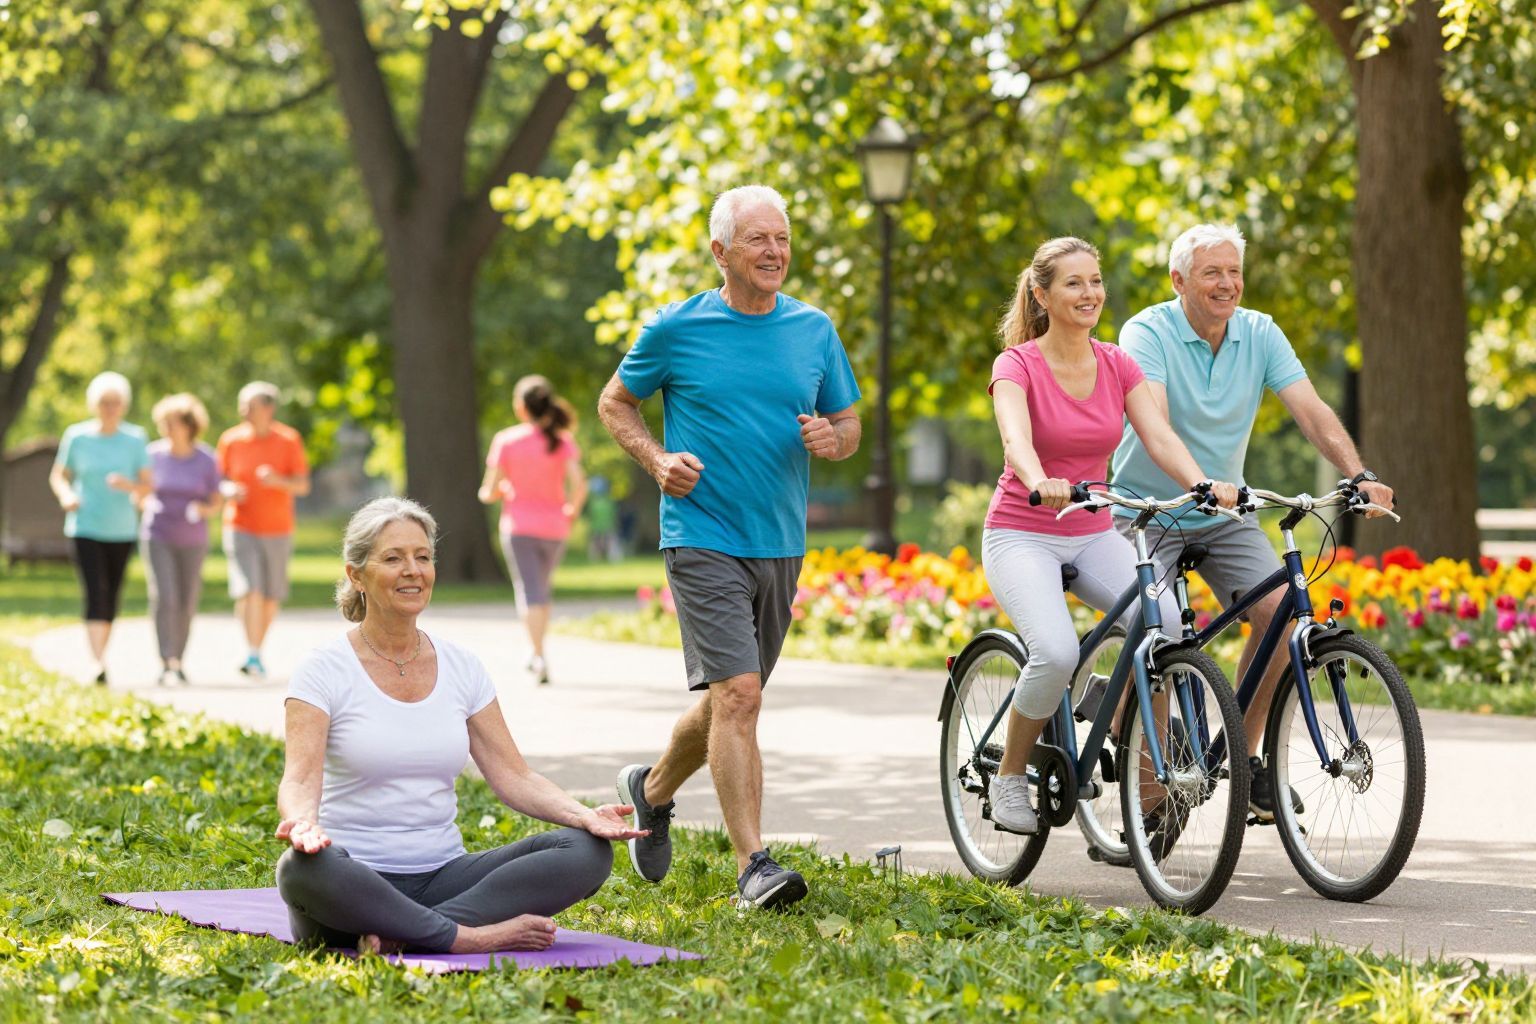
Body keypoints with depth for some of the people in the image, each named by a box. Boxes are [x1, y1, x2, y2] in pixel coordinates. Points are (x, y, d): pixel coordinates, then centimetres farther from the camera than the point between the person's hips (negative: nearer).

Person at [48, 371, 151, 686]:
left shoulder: (135, 439, 1)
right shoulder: (77, 436, 0)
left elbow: (148, 484, 0)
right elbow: (58, 475, 10)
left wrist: (130, 485, -21)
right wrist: (66, 495, -11)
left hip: (122, 530, 2)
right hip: (86, 527, -2)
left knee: (112, 598, 9)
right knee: (95, 595, -15)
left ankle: (101, 654, 26)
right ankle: (98, 664, -22)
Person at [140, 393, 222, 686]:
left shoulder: (207, 460, -2)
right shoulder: (154, 455, 0)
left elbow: (216, 503, 3)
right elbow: (144, 495, 12)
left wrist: (204, 510, -18)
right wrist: (148, 504, -10)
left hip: (192, 539, 1)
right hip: (158, 537, -1)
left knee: (187, 603, 6)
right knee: (163, 598, -15)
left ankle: (178, 660, 23)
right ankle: (166, 663, -19)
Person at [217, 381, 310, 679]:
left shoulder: (289, 440, -1)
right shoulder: (231, 440, 1)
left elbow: (303, 486, -3)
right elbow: (219, 481, 9)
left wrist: (279, 481, -23)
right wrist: (229, 490, -14)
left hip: (277, 530, 1)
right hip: (240, 528, -1)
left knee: (271, 597, 9)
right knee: (249, 591, -17)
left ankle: (258, 651, 27)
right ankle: (252, 655, -18)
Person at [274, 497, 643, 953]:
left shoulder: (462, 668, 11)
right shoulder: (323, 671, -3)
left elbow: (512, 774, 6)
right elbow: (301, 777, -15)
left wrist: (582, 814, -13)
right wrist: (302, 822, -39)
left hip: (442, 876, 5)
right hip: (357, 882, -5)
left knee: (587, 850, -18)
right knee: (303, 868, -40)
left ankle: (398, 935, -27)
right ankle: (468, 937, -28)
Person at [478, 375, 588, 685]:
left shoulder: (506, 441, -6)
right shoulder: (562, 441, -3)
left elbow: (489, 493, -6)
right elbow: (578, 485, -14)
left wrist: (493, 492, 17)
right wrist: (571, 510, 5)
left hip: (518, 526, -2)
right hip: (554, 526, 2)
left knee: (530, 593, -4)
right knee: (542, 589, 21)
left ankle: (540, 656, -19)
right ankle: (536, 655, 25)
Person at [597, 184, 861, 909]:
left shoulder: (814, 330, 6)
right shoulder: (676, 329, -4)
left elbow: (850, 426, 14)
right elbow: (614, 403, 8)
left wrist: (831, 439, -10)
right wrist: (657, 460, -9)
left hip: (781, 545, 5)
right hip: (704, 541, -5)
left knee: (727, 701, 15)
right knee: (738, 694, -17)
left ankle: (653, 791, 42)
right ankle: (753, 864, -14)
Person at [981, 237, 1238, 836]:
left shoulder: (1117, 366, 5)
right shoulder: (1017, 364, -9)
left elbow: (1159, 435, -9)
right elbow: (1016, 439, -29)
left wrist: (1202, 485, -30)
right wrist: (1042, 486, -51)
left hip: (1093, 537, 4)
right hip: (1022, 534, -4)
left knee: (1164, 620, -25)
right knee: (1058, 652, -30)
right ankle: (1009, 778, -6)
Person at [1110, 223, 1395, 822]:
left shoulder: (1261, 335, -3)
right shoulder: (1147, 333, -16)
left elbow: (1311, 410, -13)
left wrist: (1359, 475, -29)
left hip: (1225, 514, 4)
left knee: (1279, 611, -16)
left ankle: (1244, 755, 0)